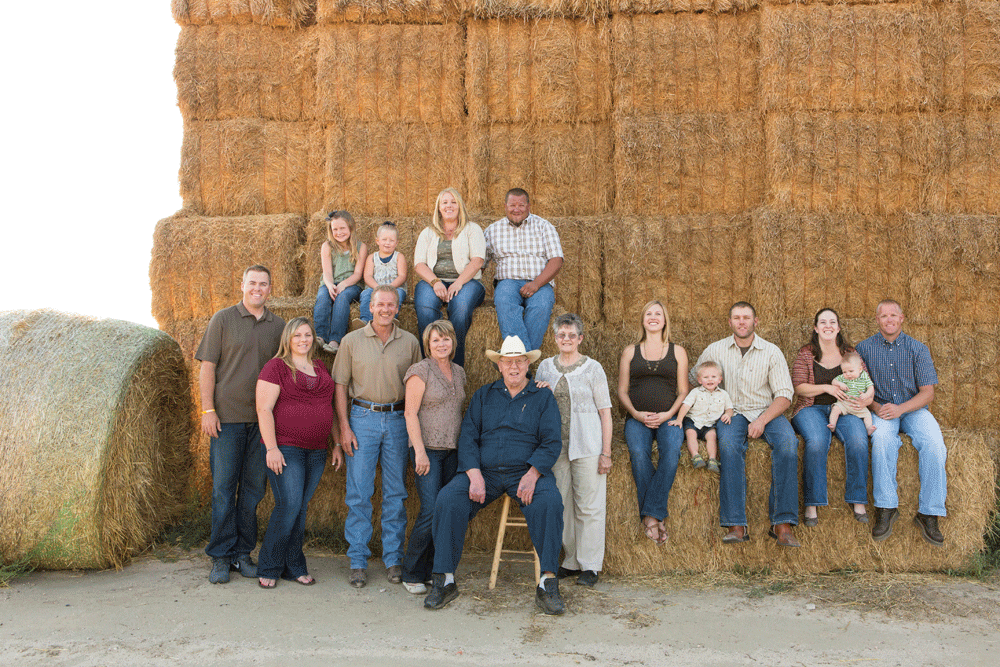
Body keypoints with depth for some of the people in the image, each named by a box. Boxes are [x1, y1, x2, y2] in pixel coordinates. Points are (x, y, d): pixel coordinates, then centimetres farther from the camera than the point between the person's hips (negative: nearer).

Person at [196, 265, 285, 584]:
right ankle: (221, 557, 9)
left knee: (253, 488, 7)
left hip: (262, 419, 3)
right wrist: (207, 410, -8)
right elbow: (207, 368, 0)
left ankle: (243, 553, 18)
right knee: (224, 488, 0)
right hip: (227, 417, -3)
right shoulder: (223, 320, 2)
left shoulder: (278, 325, 10)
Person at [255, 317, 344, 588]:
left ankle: (293, 567, 17)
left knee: (300, 508, 8)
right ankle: (268, 568, 4)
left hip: (316, 452, 5)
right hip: (285, 449, -5)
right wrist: (271, 448, -16)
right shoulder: (276, 367, -2)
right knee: (288, 505, -10)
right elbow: (264, 409, -8)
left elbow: (328, 408, 21)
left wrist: (337, 444, 16)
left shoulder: (321, 368, 16)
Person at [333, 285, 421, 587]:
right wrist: (344, 427, -4)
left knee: (396, 493, 6)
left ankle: (393, 559, 17)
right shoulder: (352, 341, 3)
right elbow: (340, 385, 3)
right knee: (358, 493, 0)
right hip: (362, 417, -1)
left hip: (398, 419, 1)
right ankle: (358, 561, 10)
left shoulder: (410, 342, 6)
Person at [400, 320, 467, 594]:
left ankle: (432, 571, 16)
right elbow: (410, 413, -10)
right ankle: (411, 574, 2)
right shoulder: (420, 371, -6)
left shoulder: (459, 372, 14)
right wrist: (420, 451, -16)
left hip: (453, 450, 6)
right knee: (431, 511, -12)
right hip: (427, 449, -6)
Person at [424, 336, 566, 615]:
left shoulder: (543, 397, 10)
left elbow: (551, 442, 1)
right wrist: (474, 475, -11)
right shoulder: (483, 395, 15)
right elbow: (468, 437, 6)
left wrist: (533, 474, -17)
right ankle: (444, 581, -12)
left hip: (525, 472, -1)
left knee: (549, 502, -32)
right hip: (483, 470, 2)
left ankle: (548, 584, -24)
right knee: (447, 501, -23)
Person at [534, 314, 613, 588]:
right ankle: (571, 562, 20)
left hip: (587, 446, -4)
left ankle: (590, 566, 7)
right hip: (556, 445, 4)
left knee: (589, 506, -2)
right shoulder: (545, 367, 10)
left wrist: (606, 452, -8)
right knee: (562, 504, 8)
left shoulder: (592, 368, -1)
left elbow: (605, 412, -3)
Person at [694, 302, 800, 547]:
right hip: (732, 413, 0)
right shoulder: (715, 350, 9)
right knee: (729, 444, -34)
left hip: (767, 413, 0)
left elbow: (784, 395, 0)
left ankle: (782, 523, -29)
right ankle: (736, 525, -36)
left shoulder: (771, 352, 5)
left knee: (788, 442, -32)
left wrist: (762, 420, -17)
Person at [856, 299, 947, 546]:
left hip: (913, 408, 1)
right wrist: (875, 407, -14)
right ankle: (886, 509, -29)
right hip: (880, 409, -1)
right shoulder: (864, 348, 5)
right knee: (882, 439, -35)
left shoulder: (918, 349, 4)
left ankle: (928, 514, -22)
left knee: (935, 444, -30)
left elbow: (927, 392, 0)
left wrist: (900, 408, -17)